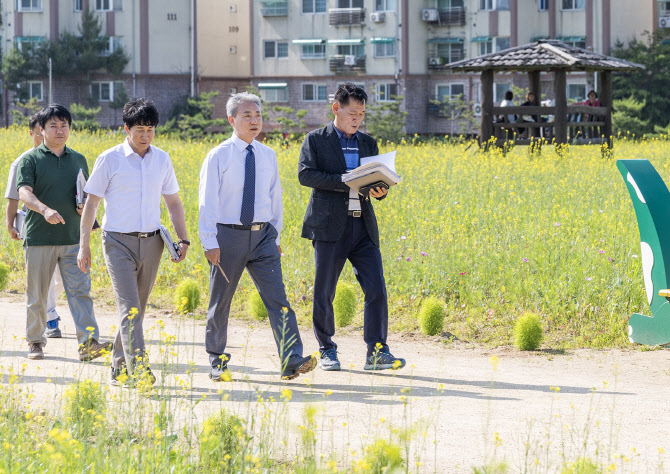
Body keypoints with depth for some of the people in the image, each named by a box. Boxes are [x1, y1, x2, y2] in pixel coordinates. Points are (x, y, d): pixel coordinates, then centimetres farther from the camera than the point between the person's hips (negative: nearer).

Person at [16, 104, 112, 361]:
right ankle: (35, 342, 21)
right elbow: (24, 192, -15)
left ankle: (89, 344, -14)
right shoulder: (31, 160, -2)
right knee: (37, 294, 6)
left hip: (73, 238, 3)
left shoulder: (78, 160, 13)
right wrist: (45, 210, -34)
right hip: (40, 239, -3)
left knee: (80, 290, -8)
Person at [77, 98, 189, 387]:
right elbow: (91, 203, 1)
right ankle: (138, 369, -23)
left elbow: (173, 202, 17)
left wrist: (183, 238, 6)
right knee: (129, 308, -15)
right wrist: (84, 245, -2)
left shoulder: (162, 160, 8)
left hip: (151, 243, 4)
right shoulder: (110, 159, -3)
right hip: (119, 241, -4)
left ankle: (120, 368, 19)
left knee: (137, 308, 8)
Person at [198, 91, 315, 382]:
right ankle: (217, 363, 22)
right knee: (220, 303, 8)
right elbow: (208, 201, -6)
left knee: (277, 297, -10)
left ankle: (291, 362, -17)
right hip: (229, 236, -3)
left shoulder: (268, 156, 8)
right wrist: (210, 243, -11)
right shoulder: (218, 156, -5)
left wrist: (276, 236, 16)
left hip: (262, 237, 3)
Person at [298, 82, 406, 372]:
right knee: (324, 292, 1)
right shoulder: (316, 140, 3)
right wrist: (346, 182, -19)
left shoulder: (368, 143, 17)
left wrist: (380, 191, -6)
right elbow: (305, 174, -10)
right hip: (330, 225, -4)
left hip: (363, 226, 4)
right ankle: (327, 350, 16)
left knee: (376, 289, -6)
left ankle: (376, 352, -4)